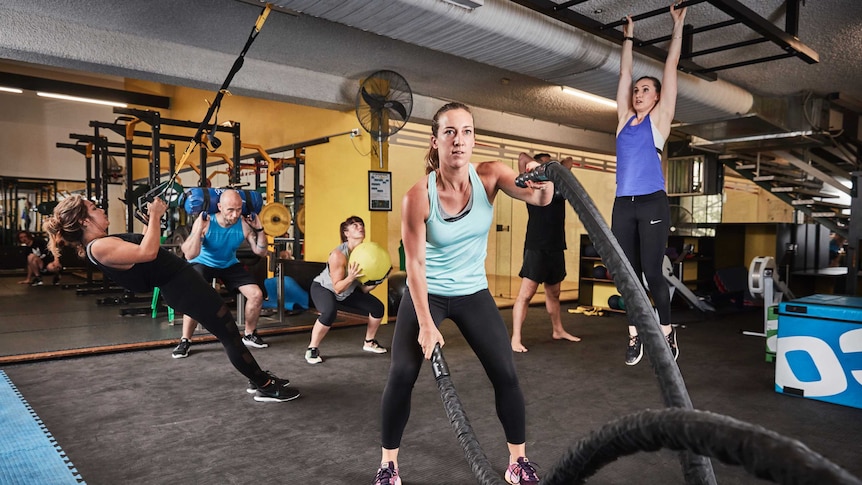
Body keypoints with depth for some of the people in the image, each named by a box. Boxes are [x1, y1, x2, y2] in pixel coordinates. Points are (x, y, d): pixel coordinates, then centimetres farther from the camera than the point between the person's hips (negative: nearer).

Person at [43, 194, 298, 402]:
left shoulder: (98, 245, 13)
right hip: (182, 284, -11)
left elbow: (143, 242, 24)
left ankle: (259, 378, 28)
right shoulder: (99, 248, -19)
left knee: (228, 331, 18)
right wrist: (154, 216, -20)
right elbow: (148, 252, -30)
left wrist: (154, 217, 17)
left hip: (180, 280, 11)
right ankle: (266, 387, 9)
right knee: (229, 333, -3)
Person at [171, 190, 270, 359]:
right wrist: (199, 228, -43)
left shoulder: (244, 224, -21)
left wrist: (259, 229, -24)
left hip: (230, 264, 3)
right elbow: (189, 255, -37)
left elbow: (261, 252, -13)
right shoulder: (205, 222, -29)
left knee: (256, 294, -10)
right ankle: (185, 341, -7)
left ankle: (250, 335, 12)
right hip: (203, 263, -3)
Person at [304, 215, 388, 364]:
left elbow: (364, 289, -9)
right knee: (329, 312, -36)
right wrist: (350, 277, -46)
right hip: (323, 288, -6)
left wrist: (377, 280, -26)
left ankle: (369, 343, 21)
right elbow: (337, 288, -30)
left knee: (377, 307, -3)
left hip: (348, 292, 6)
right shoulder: (338, 254, -32)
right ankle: (312, 349, -14)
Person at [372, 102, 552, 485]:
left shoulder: (489, 176, -15)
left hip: (474, 292, 3)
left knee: (506, 374, -1)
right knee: (401, 375, -9)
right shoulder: (417, 197, -22)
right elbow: (415, 263, -19)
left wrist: (543, 182, -52)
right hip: (427, 293, -2)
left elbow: (539, 198, -28)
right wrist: (426, 324, -21)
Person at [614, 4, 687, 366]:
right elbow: (624, 73, 25)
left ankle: (666, 333, 11)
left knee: (653, 273, -3)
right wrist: (628, 38, 31)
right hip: (623, 205, 4)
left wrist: (677, 26, 14)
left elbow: (671, 66, 8)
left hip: (652, 204, -4)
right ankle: (634, 336, 12)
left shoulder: (659, 118, 6)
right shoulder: (625, 118, 15)